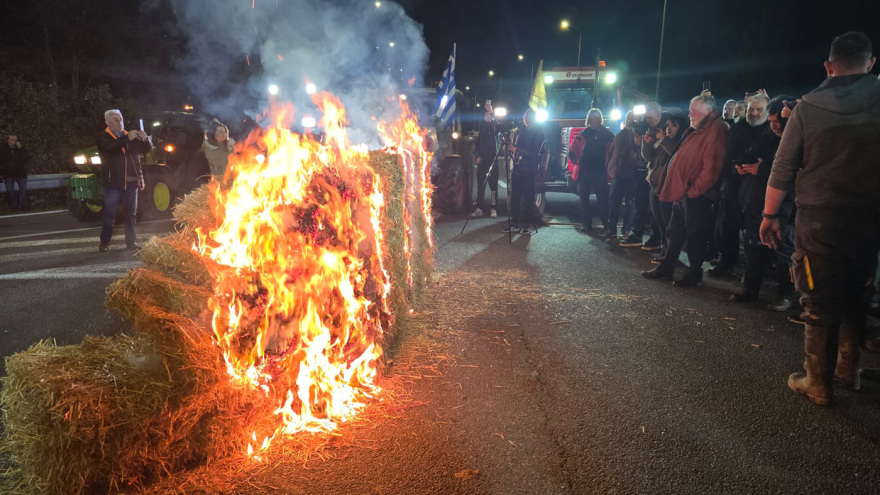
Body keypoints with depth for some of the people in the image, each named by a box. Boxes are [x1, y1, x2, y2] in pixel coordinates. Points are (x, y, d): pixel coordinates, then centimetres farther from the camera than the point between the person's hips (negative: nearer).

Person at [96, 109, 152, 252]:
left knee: (131, 213, 8)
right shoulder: (102, 137, 2)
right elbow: (108, 148, -20)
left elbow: (147, 149, 10)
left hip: (131, 182, 4)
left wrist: (145, 139, -11)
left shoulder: (130, 136, 14)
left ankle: (131, 241, 17)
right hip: (113, 182, -4)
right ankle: (104, 243, 6)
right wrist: (127, 139, -27)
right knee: (109, 214, -2)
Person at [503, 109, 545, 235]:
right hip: (517, 168, 6)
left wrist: (516, 149, -18)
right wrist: (510, 145, 2)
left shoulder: (538, 134, -3)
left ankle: (527, 225, 2)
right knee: (514, 195, 4)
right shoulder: (521, 132, 17)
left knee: (528, 197, -3)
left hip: (528, 170, -6)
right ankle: (515, 223, 10)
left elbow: (534, 152, -14)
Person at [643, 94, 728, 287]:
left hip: (695, 195, -10)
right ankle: (666, 268, 23)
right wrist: (681, 189, 14)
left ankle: (695, 273, 10)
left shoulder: (715, 131, -12)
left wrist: (693, 190, -18)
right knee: (675, 232, 15)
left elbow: (710, 168, -20)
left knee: (695, 234, 0)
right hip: (682, 192, 10)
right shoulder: (698, 131, 19)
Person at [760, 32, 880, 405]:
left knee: (819, 303, 5)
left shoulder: (807, 108, -4)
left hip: (819, 217, -2)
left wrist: (770, 215, 5)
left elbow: (782, 170, -3)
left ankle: (818, 384, 13)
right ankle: (848, 371, 30)